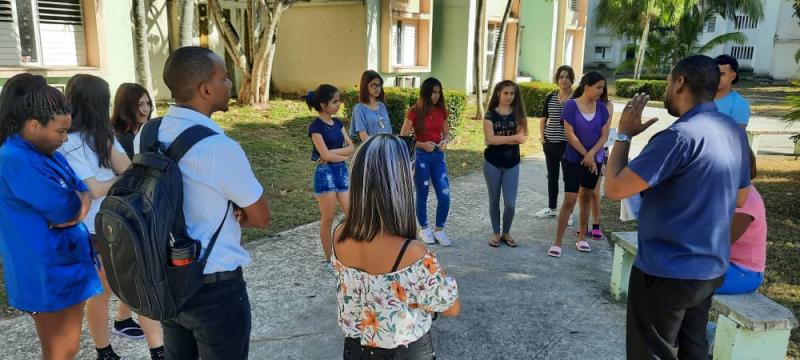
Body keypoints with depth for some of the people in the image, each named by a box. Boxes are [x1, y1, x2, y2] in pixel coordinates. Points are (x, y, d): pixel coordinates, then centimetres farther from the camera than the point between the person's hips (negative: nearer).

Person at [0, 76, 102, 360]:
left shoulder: (46, 154, 10)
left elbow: (83, 189, 9)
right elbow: (66, 207, -24)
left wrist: (80, 206, -12)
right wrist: (76, 202, -2)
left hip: (65, 266, 9)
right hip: (48, 276, -9)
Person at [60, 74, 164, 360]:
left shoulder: (100, 134, 9)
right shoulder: (69, 142, -17)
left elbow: (128, 169, -2)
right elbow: (95, 190, -20)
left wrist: (107, 140, -13)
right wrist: (121, 180, -3)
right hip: (95, 231, -6)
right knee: (103, 292, 10)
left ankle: (123, 321, 34)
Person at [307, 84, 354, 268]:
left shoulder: (337, 123, 10)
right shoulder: (316, 127, -11)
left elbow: (351, 148, 3)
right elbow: (325, 155, -19)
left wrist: (334, 152, -12)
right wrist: (344, 155, -6)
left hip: (342, 171, 7)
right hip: (325, 173, -6)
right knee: (328, 219, 3)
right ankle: (329, 259, 16)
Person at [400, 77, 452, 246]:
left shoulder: (441, 111, 4)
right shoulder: (415, 111, -9)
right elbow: (403, 137, -8)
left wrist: (444, 141, -6)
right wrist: (422, 145, -19)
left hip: (438, 156, 4)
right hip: (420, 156, -4)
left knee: (444, 195, -2)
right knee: (422, 195, 7)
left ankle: (439, 230, 14)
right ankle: (424, 229, 26)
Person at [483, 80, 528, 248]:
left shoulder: (518, 114, 0)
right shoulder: (490, 115, -3)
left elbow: (522, 138, -12)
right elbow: (490, 139, -16)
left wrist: (500, 139, -16)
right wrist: (513, 137, -19)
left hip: (512, 164, 1)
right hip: (492, 163, 0)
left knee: (510, 203, -2)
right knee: (494, 200, 10)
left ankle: (506, 233, 21)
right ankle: (496, 233, 25)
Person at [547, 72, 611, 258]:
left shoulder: (602, 108, 2)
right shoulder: (571, 105, -10)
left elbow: (604, 134, -1)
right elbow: (570, 134, -13)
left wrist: (591, 154, -14)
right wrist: (585, 155, -11)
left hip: (595, 160, 4)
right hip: (573, 160, -4)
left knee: (587, 198, 13)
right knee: (569, 201, -7)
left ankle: (581, 238, 25)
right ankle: (557, 242, 0)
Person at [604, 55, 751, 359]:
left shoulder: (680, 135, -24)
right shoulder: (735, 132, 4)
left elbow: (614, 189, -23)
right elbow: (739, 199, 17)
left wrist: (624, 134, -11)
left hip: (667, 272, -8)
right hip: (712, 268, 8)